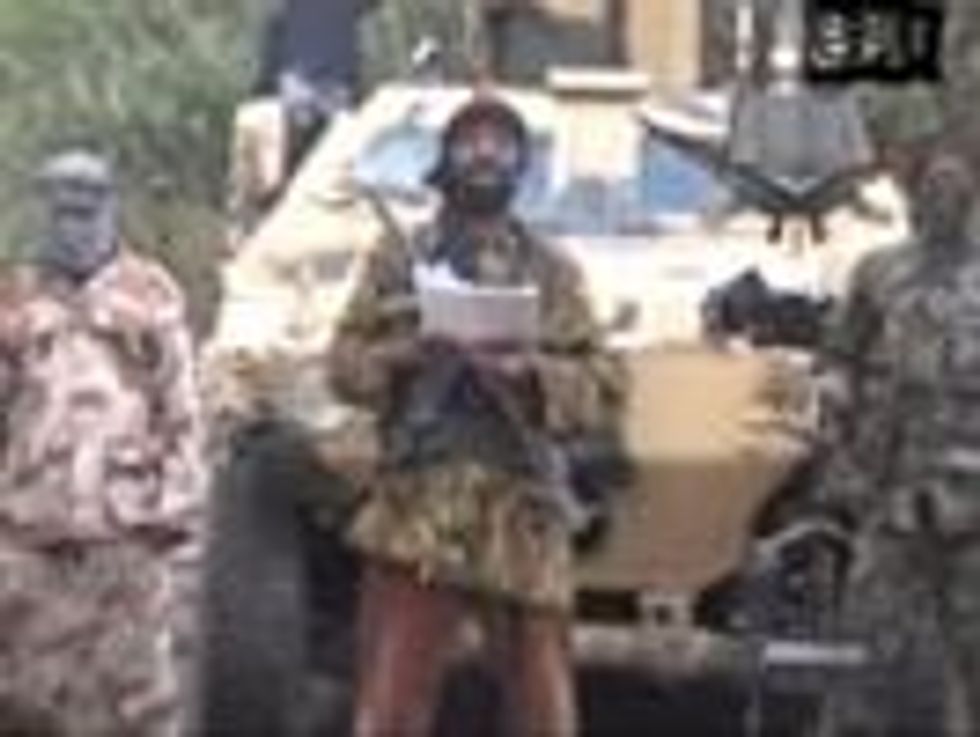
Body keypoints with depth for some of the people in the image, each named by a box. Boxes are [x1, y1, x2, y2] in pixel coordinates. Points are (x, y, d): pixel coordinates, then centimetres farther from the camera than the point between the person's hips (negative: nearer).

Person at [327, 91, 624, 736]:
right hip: (417, 506, -1)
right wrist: (407, 354, -12)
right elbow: (346, 363, 7)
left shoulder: (551, 270, 11)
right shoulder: (398, 259, 11)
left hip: (523, 509, 1)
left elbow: (605, 388, 5)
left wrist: (526, 370, -12)